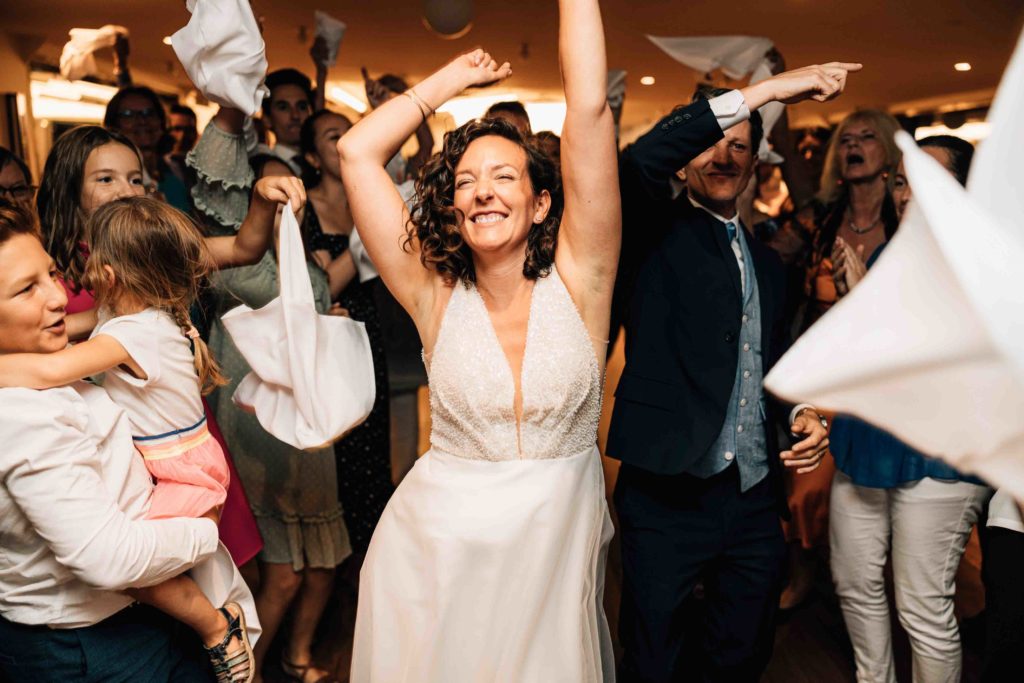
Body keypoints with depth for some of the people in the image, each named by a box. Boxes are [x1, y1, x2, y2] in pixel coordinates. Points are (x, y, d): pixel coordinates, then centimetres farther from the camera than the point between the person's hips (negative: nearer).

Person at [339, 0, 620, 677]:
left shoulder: (576, 280, -7)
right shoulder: (436, 295, -5)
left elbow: (589, 112, -13)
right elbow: (357, 151, -5)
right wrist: (454, 76, 5)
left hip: (556, 556, 0)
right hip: (436, 550, 1)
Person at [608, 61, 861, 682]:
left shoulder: (767, 262, 16)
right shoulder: (658, 231, -2)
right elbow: (638, 163, -25)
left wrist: (802, 414, 4)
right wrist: (764, 90, -22)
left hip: (756, 497, 6)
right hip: (667, 495, -5)